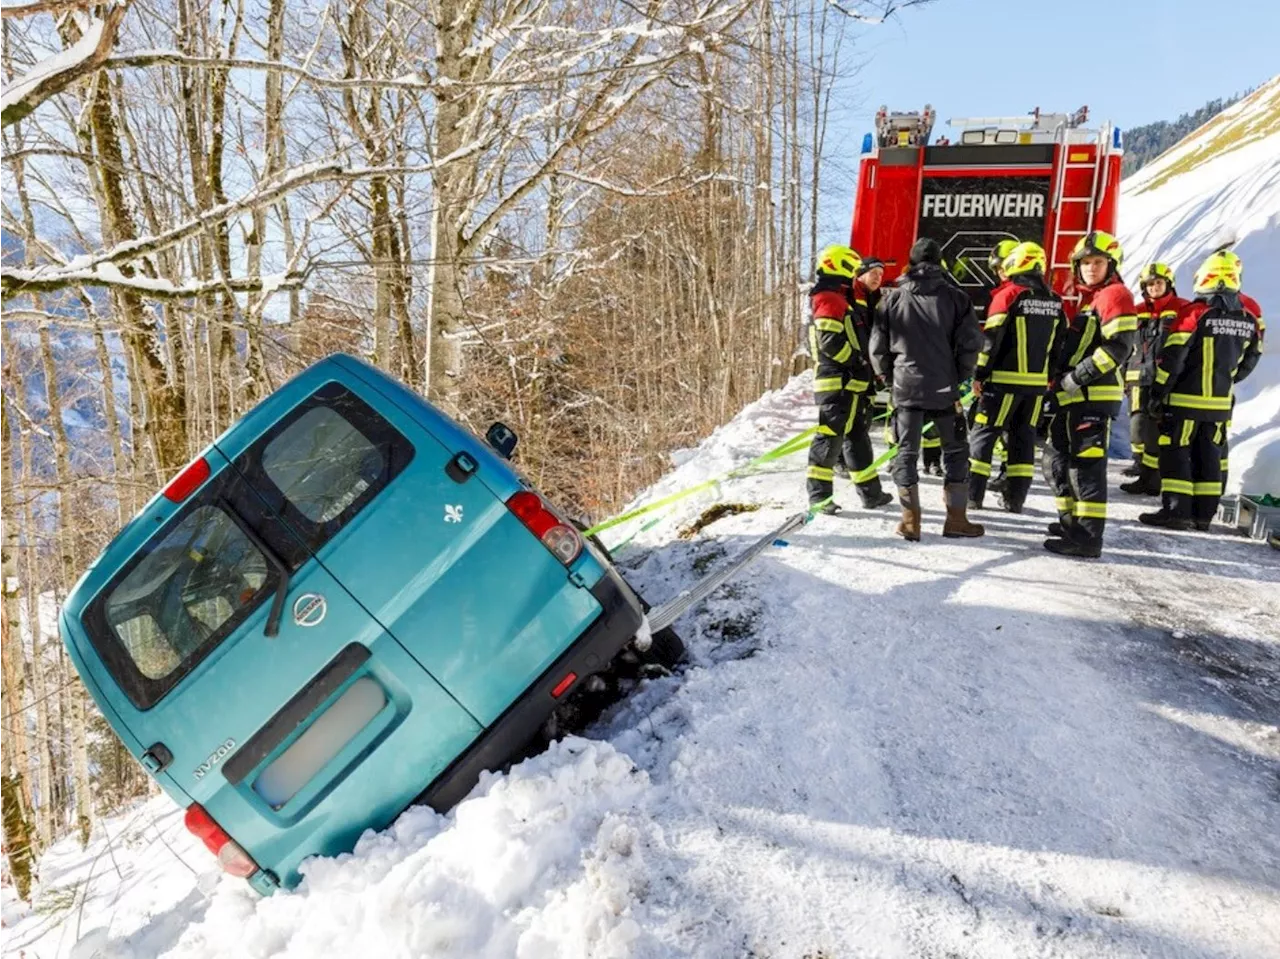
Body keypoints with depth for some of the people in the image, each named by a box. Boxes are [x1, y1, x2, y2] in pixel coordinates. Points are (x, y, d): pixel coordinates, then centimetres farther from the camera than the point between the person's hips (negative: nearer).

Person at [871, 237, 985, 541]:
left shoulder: (892, 298, 1)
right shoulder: (954, 297, -2)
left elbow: (878, 345, 3)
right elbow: (971, 341, -4)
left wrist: (888, 376, 17)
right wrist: (960, 376, 10)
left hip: (906, 387, 1)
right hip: (944, 388, 0)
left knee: (906, 452, 7)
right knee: (955, 451, 12)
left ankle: (911, 520, 4)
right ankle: (956, 518, 12)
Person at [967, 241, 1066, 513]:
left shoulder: (1009, 294, -9)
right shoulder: (1054, 301, 10)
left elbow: (992, 338, -12)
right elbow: (1060, 343, 13)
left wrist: (979, 374, -8)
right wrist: (1052, 377, 20)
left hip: (1005, 379, -6)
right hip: (1037, 382, 6)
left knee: (984, 434, 1)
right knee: (1024, 436, 12)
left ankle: (972, 494, 1)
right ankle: (1015, 498, 13)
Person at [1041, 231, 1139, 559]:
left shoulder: (1115, 295, -6)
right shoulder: (1085, 298, 23)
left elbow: (1119, 346, -17)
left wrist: (1078, 377, -20)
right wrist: (1060, 381, 19)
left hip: (1095, 395, -10)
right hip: (1073, 396, 10)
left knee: (1086, 463, -11)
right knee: (1057, 458, 16)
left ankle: (1088, 536, -10)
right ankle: (1072, 520, 28)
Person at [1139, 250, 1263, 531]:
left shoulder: (1196, 312, -14)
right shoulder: (1249, 318, 6)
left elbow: (1173, 356, -16)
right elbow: (1250, 359, 15)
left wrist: (1158, 391, -7)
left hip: (1186, 400, -6)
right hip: (1221, 402, 6)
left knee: (1176, 452, 0)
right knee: (1209, 455, 13)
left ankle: (1176, 510, -3)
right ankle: (1204, 512, 17)